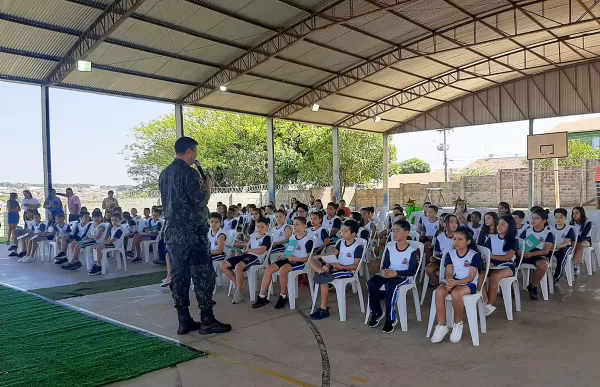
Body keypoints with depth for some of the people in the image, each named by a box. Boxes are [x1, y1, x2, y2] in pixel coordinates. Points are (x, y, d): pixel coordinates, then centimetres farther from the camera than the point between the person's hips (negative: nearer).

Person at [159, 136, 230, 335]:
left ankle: (184, 320, 14)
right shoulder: (188, 172, -14)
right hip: (192, 232, -8)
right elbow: (201, 200, -18)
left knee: (179, 276, 9)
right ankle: (207, 320, 3)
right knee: (203, 275, -2)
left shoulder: (164, 174, 14)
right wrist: (208, 184, 1)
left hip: (172, 232, 9)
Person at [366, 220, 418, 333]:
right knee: (371, 283, -23)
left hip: (403, 276, -5)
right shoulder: (389, 247, 7)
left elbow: (412, 271, -13)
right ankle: (376, 312, -1)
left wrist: (395, 273, -22)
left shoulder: (412, 250, -9)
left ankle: (391, 319, -22)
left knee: (390, 285, -38)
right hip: (388, 273, 5)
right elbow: (385, 265, 7)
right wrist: (383, 271, -17)